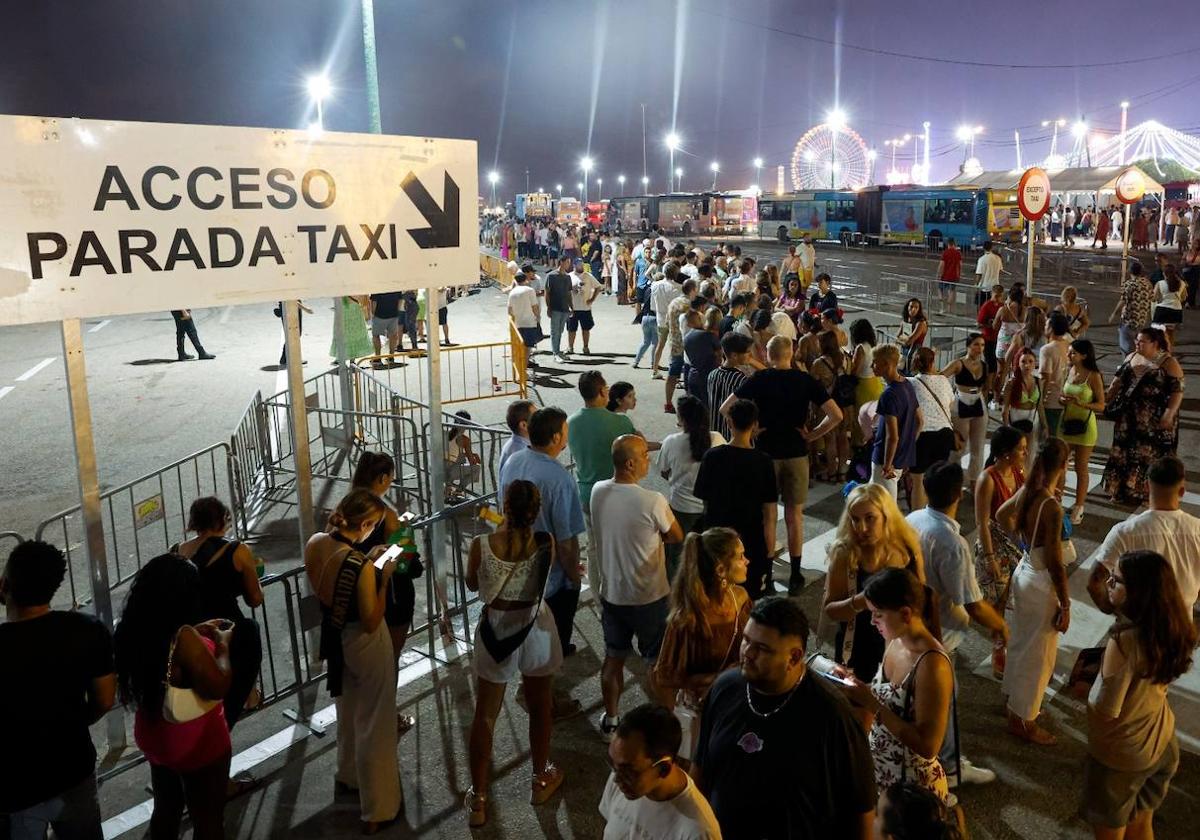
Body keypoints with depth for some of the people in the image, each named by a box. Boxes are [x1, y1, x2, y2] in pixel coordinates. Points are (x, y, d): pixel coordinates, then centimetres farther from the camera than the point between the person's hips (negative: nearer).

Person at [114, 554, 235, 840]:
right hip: (197, 743, -8)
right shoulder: (182, 638, -32)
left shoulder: (137, 630, -8)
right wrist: (222, 644, -15)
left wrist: (196, 634, 7)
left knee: (166, 807, 27)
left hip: (154, 737, 8)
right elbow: (217, 687, -27)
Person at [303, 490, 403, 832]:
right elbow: (371, 623, -23)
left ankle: (348, 776, 55)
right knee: (374, 725, 12)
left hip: (336, 638, 7)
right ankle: (379, 810, 29)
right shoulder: (363, 568, -33)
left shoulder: (314, 544, -12)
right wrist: (384, 578, -18)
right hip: (366, 647, -7)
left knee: (348, 711, 31)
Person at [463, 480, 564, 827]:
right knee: (539, 705, 23)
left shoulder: (481, 545, -21)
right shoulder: (546, 543, -18)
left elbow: (472, 584, -1)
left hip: (495, 632, -1)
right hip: (535, 630, 1)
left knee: (484, 714, 15)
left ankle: (478, 799, 25)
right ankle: (541, 780, 41)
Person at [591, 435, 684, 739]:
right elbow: (677, 537, -9)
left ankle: (611, 720, 36)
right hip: (649, 597, -5)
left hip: (611, 594, 5)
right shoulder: (652, 502, -27)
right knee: (660, 663, 16)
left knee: (613, 659, 21)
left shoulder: (598, 492, -9)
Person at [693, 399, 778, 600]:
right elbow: (769, 511, -12)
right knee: (755, 599, 13)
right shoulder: (763, 461, -15)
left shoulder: (712, 457, -10)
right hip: (752, 539, -2)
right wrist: (771, 546, -1)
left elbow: (704, 499, 0)